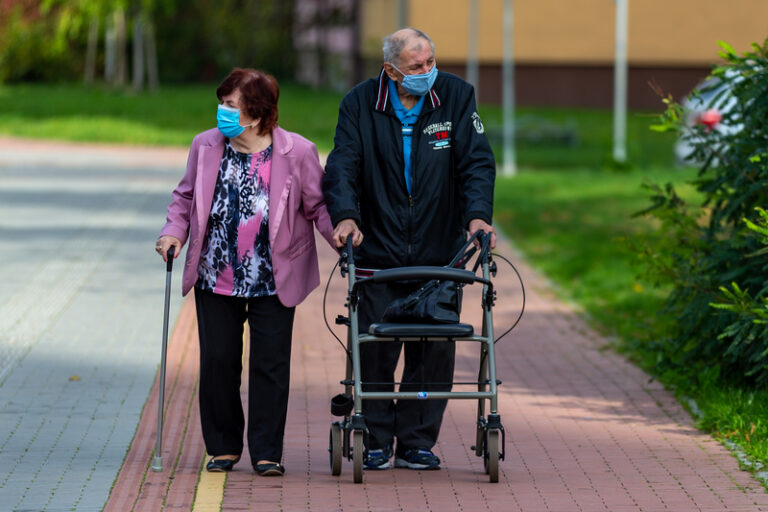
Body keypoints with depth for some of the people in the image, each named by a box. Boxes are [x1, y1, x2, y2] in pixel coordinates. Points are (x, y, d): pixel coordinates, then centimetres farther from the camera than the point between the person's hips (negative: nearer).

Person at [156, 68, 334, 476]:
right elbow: (185, 197, 14)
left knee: (270, 365, 0)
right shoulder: (206, 146, 3)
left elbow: (317, 205, 2)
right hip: (216, 277, 3)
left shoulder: (296, 153, -6)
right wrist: (174, 232, -3)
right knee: (217, 362, 5)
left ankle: (267, 453, 9)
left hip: (273, 282, -3)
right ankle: (223, 447, 20)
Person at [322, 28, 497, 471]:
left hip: (440, 254, 1)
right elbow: (342, 166, -6)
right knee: (375, 348, -2)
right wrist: (345, 214, -24)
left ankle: (417, 442, 12)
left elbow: (477, 162, -3)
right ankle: (377, 441, 11)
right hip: (379, 254, -1)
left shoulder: (456, 96, 1)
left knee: (436, 350, 2)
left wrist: (477, 214, -19)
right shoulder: (360, 104, -1)